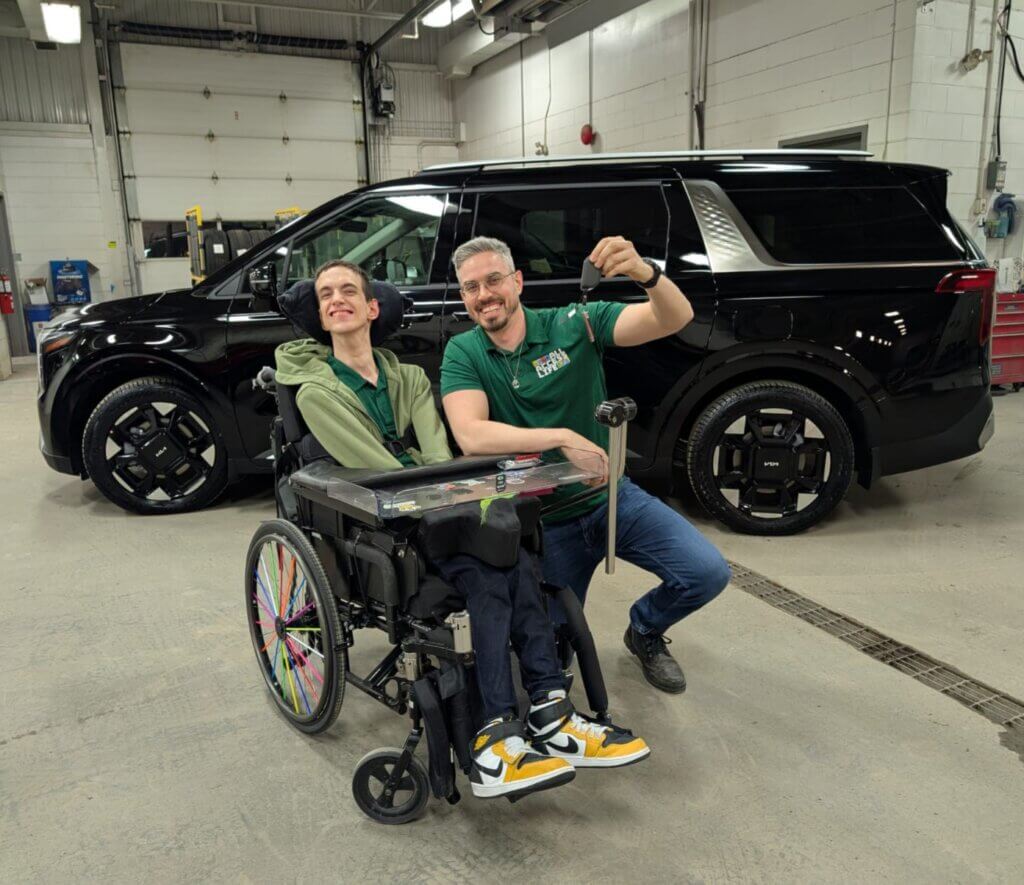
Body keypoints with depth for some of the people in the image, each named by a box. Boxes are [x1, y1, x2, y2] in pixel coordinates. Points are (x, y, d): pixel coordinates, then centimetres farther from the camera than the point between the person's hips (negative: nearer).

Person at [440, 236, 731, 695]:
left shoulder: (574, 324, -9)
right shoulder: (463, 353, -7)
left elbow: (675, 318, -20)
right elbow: (470, 436, -24)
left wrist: (645, 273, -42)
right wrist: (562, 438, -30)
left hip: (612, 497, 0)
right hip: (546, 518, 0)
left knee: (708, 572, -15)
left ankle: (644, 629, 17)